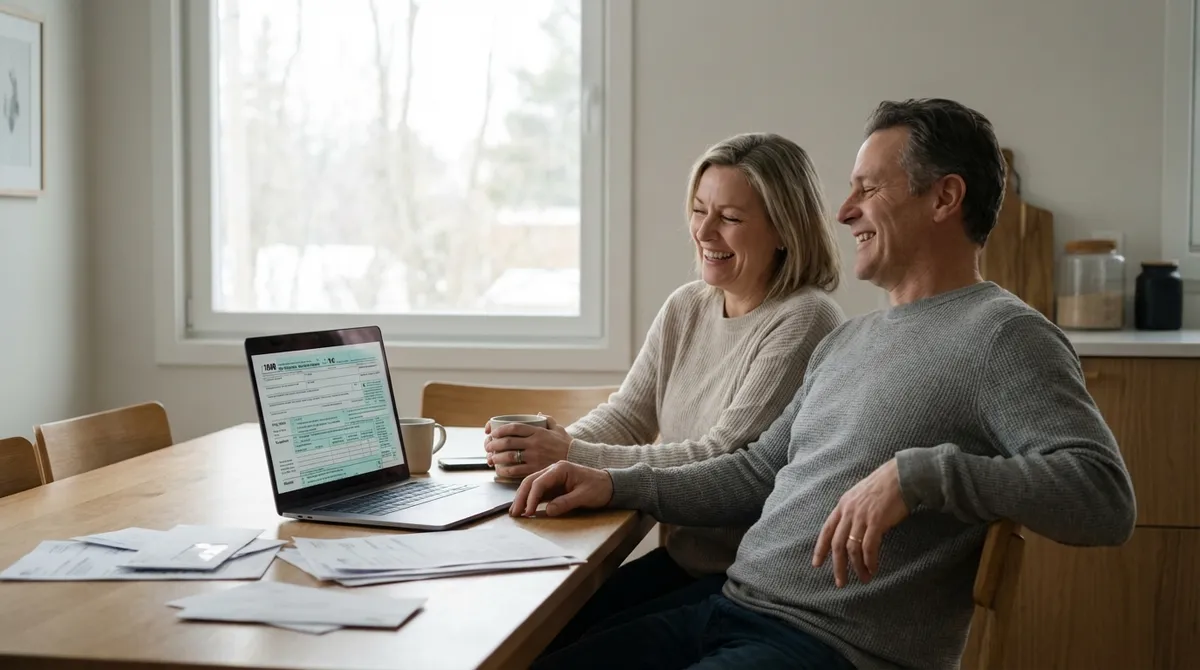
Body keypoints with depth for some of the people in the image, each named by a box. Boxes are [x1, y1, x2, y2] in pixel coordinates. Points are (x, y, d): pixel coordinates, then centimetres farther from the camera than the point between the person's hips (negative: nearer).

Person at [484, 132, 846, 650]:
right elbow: (625, 414, 7)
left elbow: (728, 461, -22)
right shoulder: (685, 307, 8)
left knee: (579, 647, -13)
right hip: (681, 560, 7)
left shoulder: (804, 322, -16)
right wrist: (552, 445, -15)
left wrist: (574, 458, -27)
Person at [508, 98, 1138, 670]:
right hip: (728, 607, 8)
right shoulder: (846, 339, 19)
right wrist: (617, 484, 11)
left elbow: (1106, 496, -20)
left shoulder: (1002, 335, -9)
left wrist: (919, 473, -29)